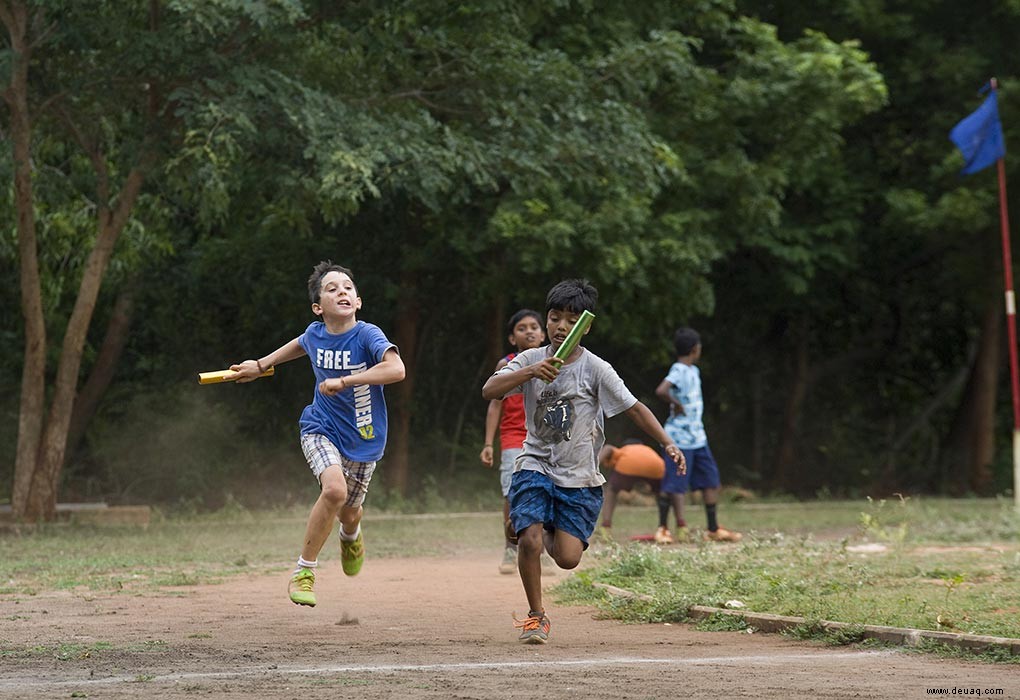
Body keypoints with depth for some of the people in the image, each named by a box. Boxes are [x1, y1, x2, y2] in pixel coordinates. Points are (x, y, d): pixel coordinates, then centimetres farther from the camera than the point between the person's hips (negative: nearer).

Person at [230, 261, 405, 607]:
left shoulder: (367, 335, -20)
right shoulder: (314, 334, -7)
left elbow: (396, 369, -38)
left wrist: (343, 381, -38)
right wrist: (260, 365, 23)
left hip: (363, 439, 0)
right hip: (321, 430, 0)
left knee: (349, 513, 14)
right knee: (335, 489, -28)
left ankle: (350, 536, 56)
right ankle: (304, 570, -13)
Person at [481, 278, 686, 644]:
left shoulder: (595, 369, -7)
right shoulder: (531, 360, -1)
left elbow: (634, 408, -5)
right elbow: (489, 391, -12)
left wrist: (668, 444, -16)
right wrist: (530, 373, -25)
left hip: (579, 477, 0)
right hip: (535, 466, 1)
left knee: (568, 558, -9)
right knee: (530, 542, -19)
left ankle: (542, 527, 28)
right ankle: (536, 615, 4)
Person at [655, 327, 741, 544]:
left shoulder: (693, 371, 13)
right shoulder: (679, 371, -16)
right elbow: (661, 391, -33)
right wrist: (677, 405, -20)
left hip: (697, 437, 9)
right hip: (680, 438, -9)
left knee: (711, 480, 9)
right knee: (674, 485, -3)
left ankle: (713, 529, 16)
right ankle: (662, 529, 8)